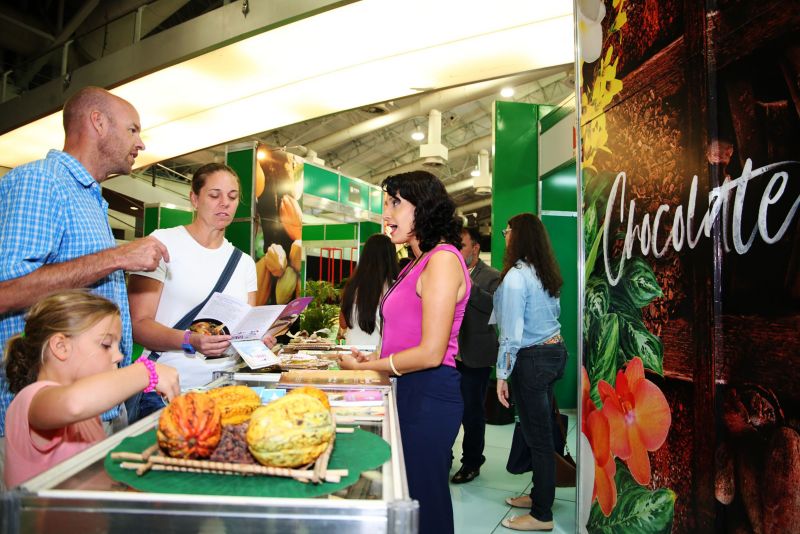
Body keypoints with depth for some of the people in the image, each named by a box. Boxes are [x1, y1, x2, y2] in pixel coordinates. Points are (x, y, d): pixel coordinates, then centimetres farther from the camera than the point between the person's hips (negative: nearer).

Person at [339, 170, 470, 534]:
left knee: (422, 505, 5)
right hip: (410, 391, 9)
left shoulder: (442, 259, -15)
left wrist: (365, 368, -10)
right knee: (405, 500, 18)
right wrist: (374, 358, 4)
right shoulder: (419, 263, 15)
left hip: (429, 393, -9)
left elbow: (431, 353, -20)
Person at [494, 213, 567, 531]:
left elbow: (512, 332, -19)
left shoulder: (516, 276, -18)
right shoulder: (546, 272, 8)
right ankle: (540, 494, 34)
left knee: (537, 436, 1)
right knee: (542, 431, 19)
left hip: (532, 359, -9)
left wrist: (503, 375, -14)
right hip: (555, 350, 9)